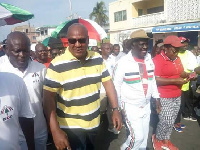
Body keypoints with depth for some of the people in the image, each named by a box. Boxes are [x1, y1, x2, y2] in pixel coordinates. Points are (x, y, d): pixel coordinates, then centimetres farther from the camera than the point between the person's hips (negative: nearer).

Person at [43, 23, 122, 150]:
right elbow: (49, 98, -17)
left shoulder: (97, 59, -3)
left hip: (94, 123, 6)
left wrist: (115, 109, -1)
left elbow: (107, 82, 4)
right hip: (71, 127, -5)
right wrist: (55, 131, -23)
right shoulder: (57, 65, -17)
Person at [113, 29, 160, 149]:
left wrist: (157, 98, 12)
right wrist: (118, 107, -10)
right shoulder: (123, 62, -17)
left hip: (146, 106, 6)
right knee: (137, 136, -5)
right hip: (131, 107, -6)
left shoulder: (149, 60, 1)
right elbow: (116, 86, -12)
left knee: (144, 136, 17)